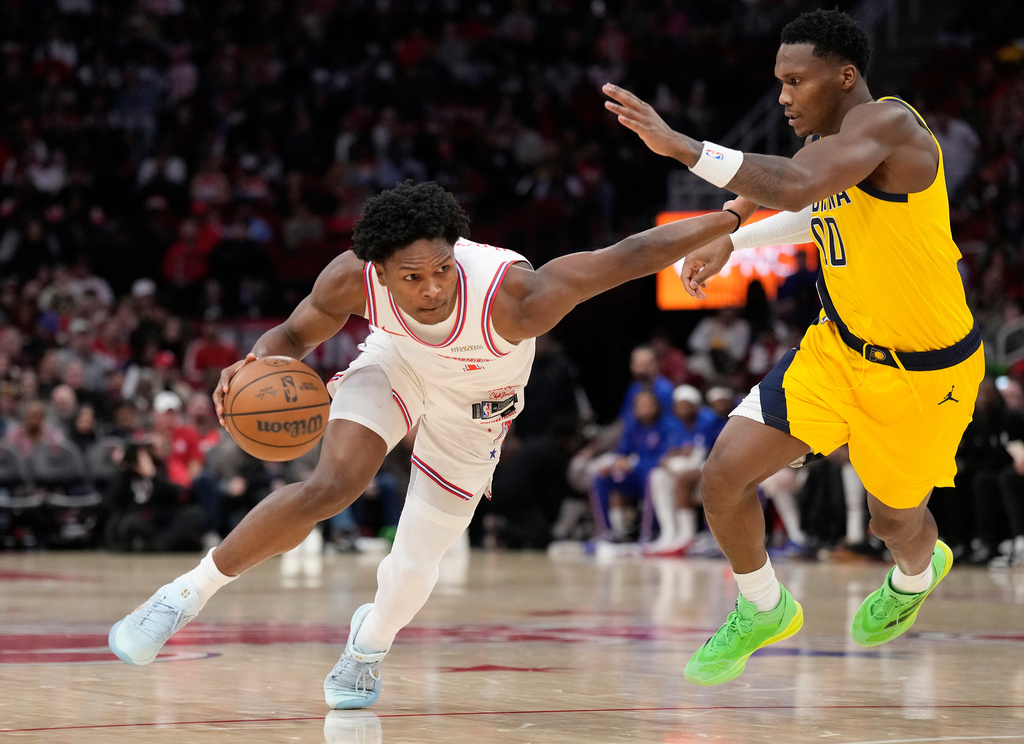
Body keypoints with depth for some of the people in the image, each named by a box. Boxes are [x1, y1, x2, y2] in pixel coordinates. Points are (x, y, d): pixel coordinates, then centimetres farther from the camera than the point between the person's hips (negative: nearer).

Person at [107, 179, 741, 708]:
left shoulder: (511, 297, -44)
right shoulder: (354, 279, -34)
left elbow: (630, 256, -39)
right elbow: (295, 335, -14)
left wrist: (731, 221, -40)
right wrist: (261, 363, -36)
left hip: (472, 408, 0)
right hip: (396, 366, 0)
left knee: (415, 566, 2)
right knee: (333, 485, -25)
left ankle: (371, 642, 39)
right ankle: (184, 596, -12)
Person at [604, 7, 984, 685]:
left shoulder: (886, 122, -26)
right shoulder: (829, 143, 0)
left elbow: (794, 186, -44)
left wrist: (682, 145, -48)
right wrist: (732, 238, 13)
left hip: (923, 371, -7)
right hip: (840, 346, 7)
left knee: (894, 517, 16)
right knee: (724, 474, -7)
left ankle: (917, 576, 56)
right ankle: (764, 611, 20)